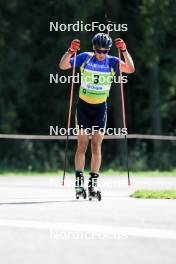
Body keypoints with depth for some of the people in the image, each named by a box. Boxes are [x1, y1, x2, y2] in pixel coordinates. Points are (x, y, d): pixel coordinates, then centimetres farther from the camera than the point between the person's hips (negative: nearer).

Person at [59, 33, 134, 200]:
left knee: (96, 146, 0)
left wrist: (124, 51, -29)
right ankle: (79, 179, -1)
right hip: (83, 106, -1)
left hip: (100, 108, 1)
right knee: (82, 145, -7)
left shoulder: (112, 62, -5)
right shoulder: (84, 58, -6)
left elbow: (130, 69, -18)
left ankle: (93, 181, 5)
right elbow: (63, 66, -11)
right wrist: (71, 51, -27)